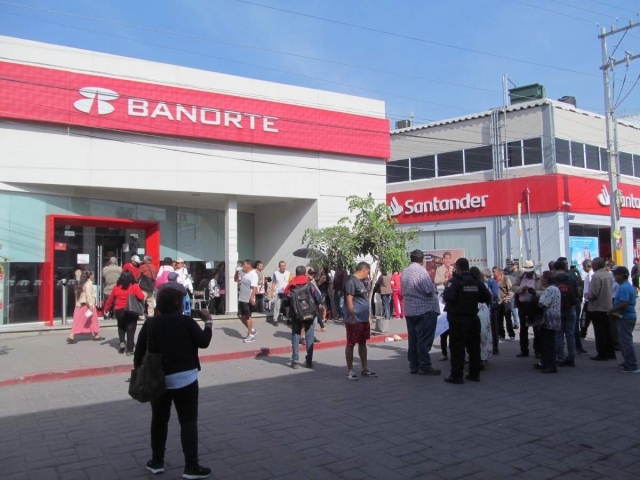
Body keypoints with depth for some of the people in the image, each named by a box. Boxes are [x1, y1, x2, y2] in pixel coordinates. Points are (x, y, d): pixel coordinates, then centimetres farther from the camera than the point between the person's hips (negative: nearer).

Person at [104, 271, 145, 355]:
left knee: (121, 327, 25)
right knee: (130, 330, 3)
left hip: (119, 311, 3)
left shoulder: (116, 287, 3)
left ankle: (122, 342, 9)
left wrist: (106, 309, 23)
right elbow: (141, 297, -16)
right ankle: (130, 350, 2)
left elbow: (110, 299, 10)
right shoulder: (134, 286, -8)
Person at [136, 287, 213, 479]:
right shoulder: (186, 321, -10)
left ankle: (156, 462, 27)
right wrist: (208, 322, 8)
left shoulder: (150, 324, -1)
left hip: (158, 379, 4)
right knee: (188, 421, 3)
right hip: (184, 378, -3)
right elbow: (204, 342, -4)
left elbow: (139, 351, 1)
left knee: (159, 420, 19)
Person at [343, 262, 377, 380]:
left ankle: (365, 369, 23)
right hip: (354, 320, -10)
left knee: (363, 344, 14)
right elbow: (349, 301, -19)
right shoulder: (351, 281, -15)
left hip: (364, 319, 10)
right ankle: (350, 371, 8)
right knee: (351, 344, 0)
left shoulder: (359, 281, 15)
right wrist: (352, 318, -22)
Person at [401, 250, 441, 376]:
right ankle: (425, 367, 1)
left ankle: (414, 366, 17)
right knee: (424, 339, -2)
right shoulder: (420, 270, -16)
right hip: (425, 309, -7)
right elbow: (429, 290, -19)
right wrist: (435, 291, 1)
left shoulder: (405, 272, 7)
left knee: (413, 338, 11)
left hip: (409, 310, 7)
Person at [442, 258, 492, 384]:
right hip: (473, 317, 6)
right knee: (474, 346, 13)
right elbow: (487, 297, 5)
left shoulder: (455, 281, -13)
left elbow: (448, 296, -26)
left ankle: (456, 375, 0)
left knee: (457, 347, -1)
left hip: (458, 318, -5)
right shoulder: (477, 281, 4)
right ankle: (474, 374, 20)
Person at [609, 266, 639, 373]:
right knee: (625, 341, 18)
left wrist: (612, 310, -16)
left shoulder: (624, 288, -20)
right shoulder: (628, 286, 14)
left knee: (626, 341, -6)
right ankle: (628, 362, 26)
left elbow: (624, 304, -28)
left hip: (626, 318, -11)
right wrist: (614, 309, 12)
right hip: (628, 317, 11)